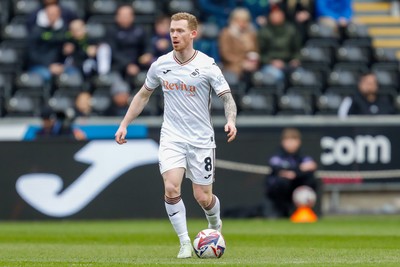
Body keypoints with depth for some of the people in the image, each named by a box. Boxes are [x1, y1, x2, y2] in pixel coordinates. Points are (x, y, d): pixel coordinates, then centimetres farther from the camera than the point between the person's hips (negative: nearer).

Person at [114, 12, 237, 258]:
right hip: (172, 137, 2)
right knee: (171, 188, -20)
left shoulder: (207, 66, -10)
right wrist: (124, 124, 12)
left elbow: (227, 97, -12)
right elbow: (143, 95, 16)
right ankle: (185, 243, -7)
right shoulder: (160, 65, 1)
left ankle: (215, 225, 37)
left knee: (203, 198, 2)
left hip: (201, 139, -2)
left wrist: (231, 120, -32)